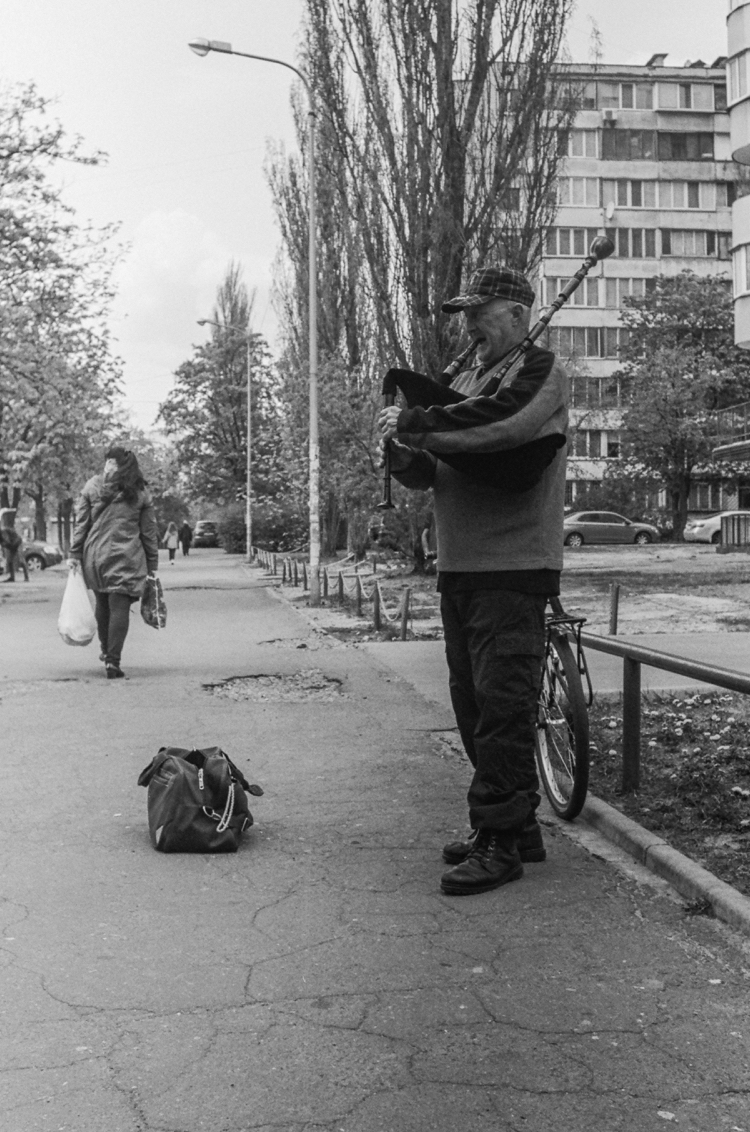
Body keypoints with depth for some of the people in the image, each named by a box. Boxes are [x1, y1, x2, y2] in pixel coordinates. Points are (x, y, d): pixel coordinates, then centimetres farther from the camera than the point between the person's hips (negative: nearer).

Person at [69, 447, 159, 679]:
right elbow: (149, 531, 5)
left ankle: (106, 651, 32)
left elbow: (81, 523, 1)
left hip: (95, 555, 2)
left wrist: (74, 554, 6)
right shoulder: (140, 492, 4)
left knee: (102, 603, 18)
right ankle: (113, 661, -11)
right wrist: (152, 564, 10)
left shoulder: (92, 486, 2)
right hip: (127, 559, -1)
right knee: (120, 607, -3)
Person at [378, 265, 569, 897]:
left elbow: (496, 423, -26)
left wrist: (414, 426, -16)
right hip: (460, 567, 8)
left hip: (514, 570, -8)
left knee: (501, 704, -8)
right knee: (474, 702, 11)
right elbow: (421, 471, 14)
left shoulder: (540, 373, -5)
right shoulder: (466, 381, 19)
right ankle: (518, 826, 22)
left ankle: (500, 842, -1)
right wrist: (404, 448, -9)